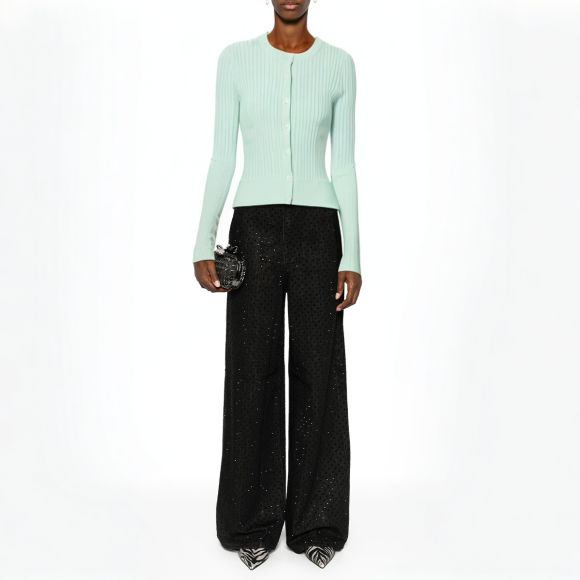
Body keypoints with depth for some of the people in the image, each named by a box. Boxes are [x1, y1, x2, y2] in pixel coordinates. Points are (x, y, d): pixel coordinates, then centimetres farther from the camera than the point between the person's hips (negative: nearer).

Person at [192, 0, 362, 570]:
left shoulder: (339, 64, 9)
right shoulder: (235, 58, 8)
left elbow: (345, 167, 6)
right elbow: (221, 159, 6)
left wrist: (352, 257, 0)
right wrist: (203, 244, -4)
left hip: (317, 230, 1)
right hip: (254, 229, 0)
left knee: (318, 373, 3)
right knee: (252, 374, 2)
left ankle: (316, 521, 21)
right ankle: (254, 522, 20)